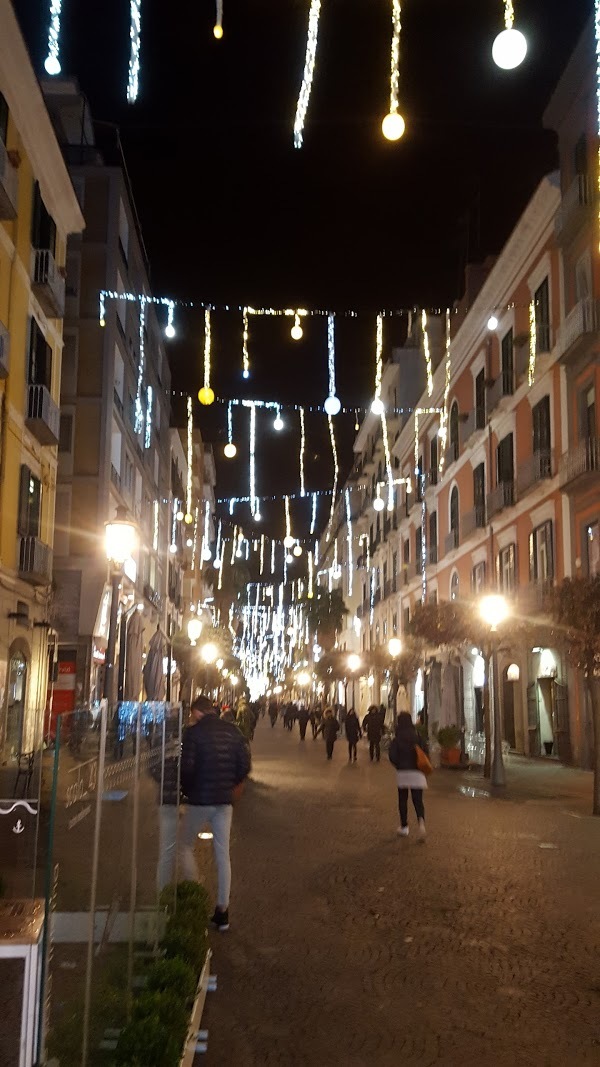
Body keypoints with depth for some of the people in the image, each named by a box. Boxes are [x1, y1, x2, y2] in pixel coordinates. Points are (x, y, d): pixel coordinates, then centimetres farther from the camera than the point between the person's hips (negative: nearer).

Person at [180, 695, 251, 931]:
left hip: (200, 799, -5)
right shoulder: (232, 731, 5)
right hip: (225, 801, 5)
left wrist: (186, 789, 3)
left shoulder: (194, 732, -10)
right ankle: (222, 910, 12)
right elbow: (245, 765, 4)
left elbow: (187, 767, -15)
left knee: (186, 846, 15)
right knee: (223, 855, 9)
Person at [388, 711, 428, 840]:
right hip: (417, 773, 1)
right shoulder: (418, 737, 0)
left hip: (402, 773, -1)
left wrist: (399, 765, 7)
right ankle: (421, 821, -21)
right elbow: (426, 753, -3)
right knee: (418, 800, 4)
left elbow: (392, 756, -11)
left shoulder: (397, 739, -6)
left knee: (403, 800, 13)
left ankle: (404, 827, 18)